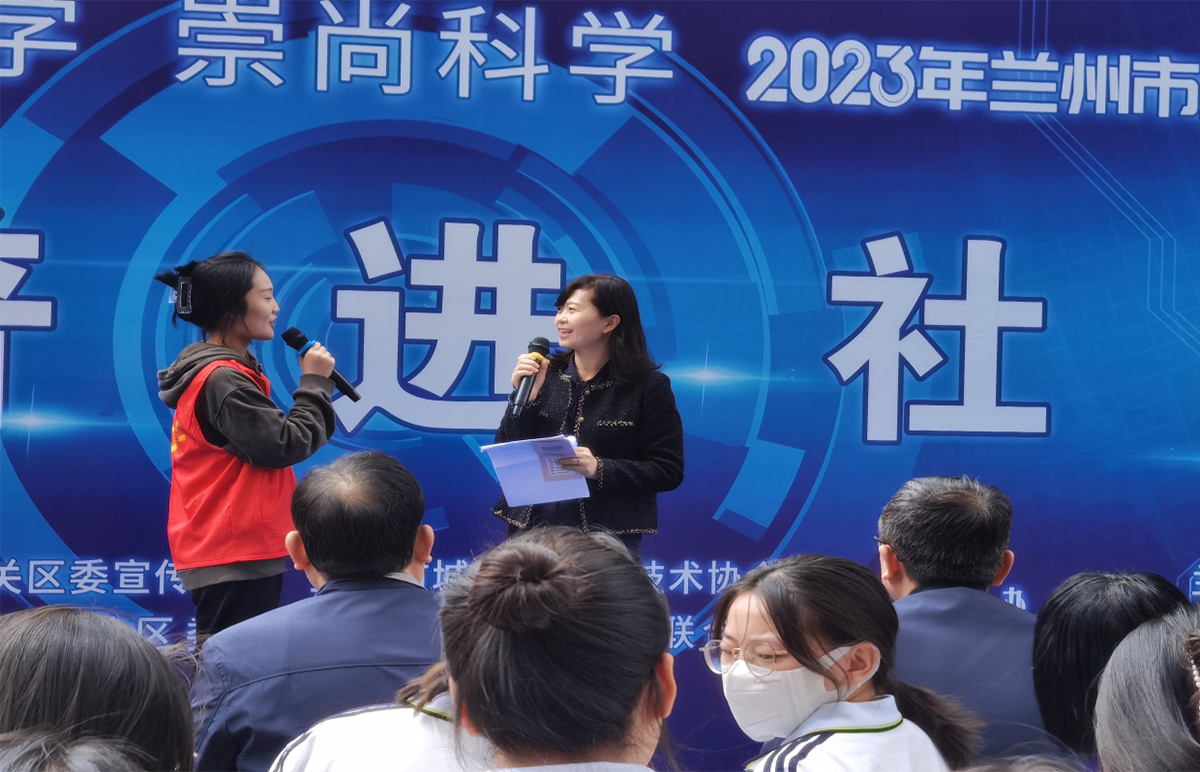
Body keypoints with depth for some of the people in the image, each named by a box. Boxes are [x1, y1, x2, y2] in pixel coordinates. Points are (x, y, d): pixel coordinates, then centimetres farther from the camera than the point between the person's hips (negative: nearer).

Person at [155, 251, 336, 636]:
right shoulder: (222, 380, -17)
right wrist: (315, 383, -9)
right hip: (235, 554, -11)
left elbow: (266, 439, 20)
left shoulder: (224, 373, 16)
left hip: (231, 549, 11)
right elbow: (284, 445, -18)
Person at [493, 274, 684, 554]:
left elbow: (669, 472, -7)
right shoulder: (544, 375, 6)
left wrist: (600, 469, -19)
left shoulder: (648, 386, -4)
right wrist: (524, 398, -9)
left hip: (607, 534, -3)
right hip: (532, 527, 3)